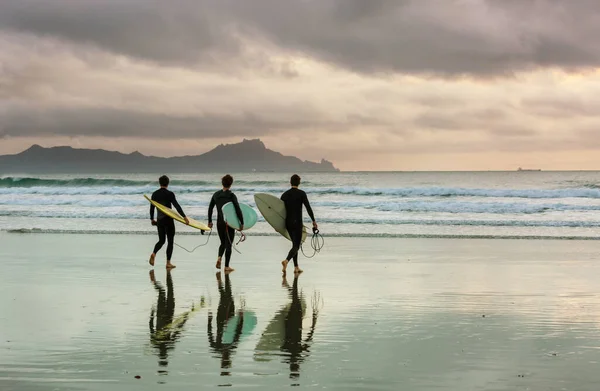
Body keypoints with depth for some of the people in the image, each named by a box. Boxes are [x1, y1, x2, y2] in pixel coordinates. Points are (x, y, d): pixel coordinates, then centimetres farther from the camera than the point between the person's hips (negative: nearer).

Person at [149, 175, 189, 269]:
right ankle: (168, 263, 2)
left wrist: (152, 219, 22)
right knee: (170, 241, 4)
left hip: (159, 220, 4)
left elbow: (152, 207, 9)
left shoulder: (155, 194, 3)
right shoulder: (169, 194, -11)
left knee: (161, 240, 17)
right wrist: (184, 217, -21)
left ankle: (154, 254, -11)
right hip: (168, 220, -4)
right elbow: (177, 206, -18)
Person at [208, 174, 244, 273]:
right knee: (228, 244, 4)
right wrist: (241, 223, -10)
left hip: (219, 223, 4)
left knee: (223, 242, 21)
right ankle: (226, 267, 5)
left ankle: (219, 257, -6)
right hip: (230, 223, -4)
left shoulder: (216, 195, 3)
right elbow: (238, 210, -17)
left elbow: (210, 208, 10)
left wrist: (210, 221, 19)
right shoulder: (231, 195, -12)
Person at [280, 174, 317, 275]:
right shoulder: (301, 194, -7)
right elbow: (308, 208, -12)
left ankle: (296, 267, 16)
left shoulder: (285, 195, 6)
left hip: (288, 222, 5)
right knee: (296, 245, -6)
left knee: (295, 244, 17)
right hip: (297, 223, -5)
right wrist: (314, 221, -7)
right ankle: (286, 260, -32)